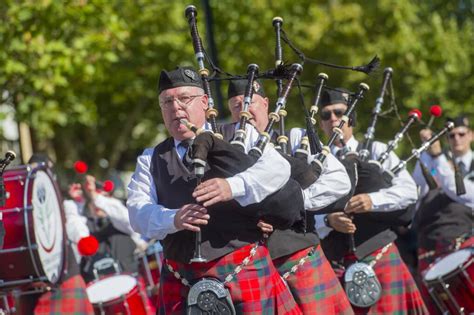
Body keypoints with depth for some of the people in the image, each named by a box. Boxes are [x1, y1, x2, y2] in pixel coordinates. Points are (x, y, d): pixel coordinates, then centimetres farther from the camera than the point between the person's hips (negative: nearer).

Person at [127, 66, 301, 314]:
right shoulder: (152, 160, 15)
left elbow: (278, 169, -8)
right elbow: (138, 212, 2)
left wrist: (233, 186, -27)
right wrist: (173, 218, -21)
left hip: (245, 273, -2)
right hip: (181, 282, 2)